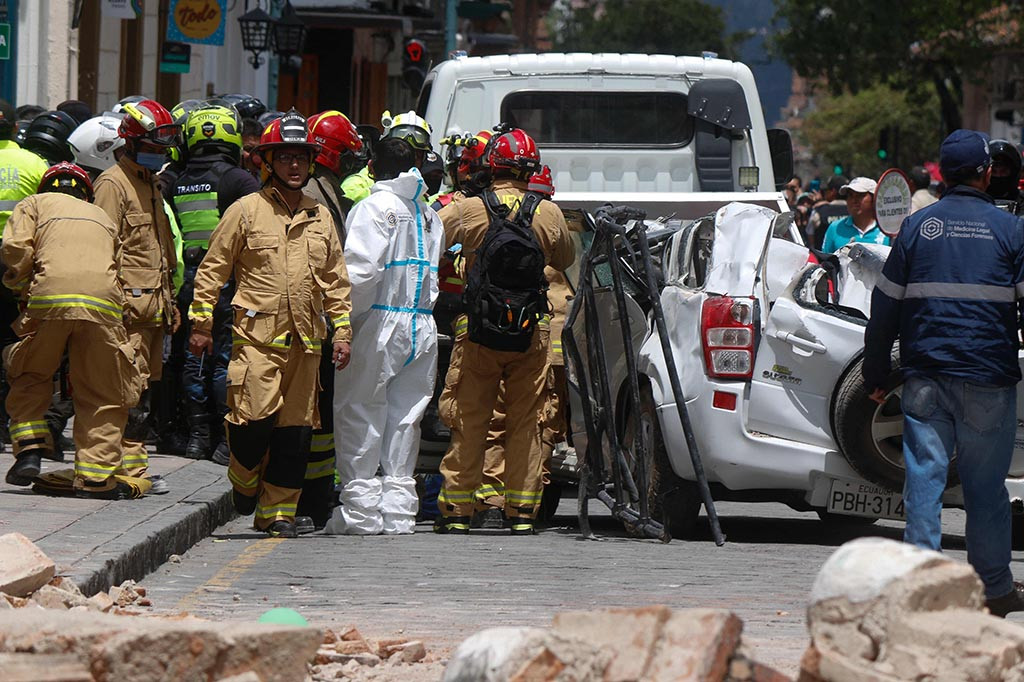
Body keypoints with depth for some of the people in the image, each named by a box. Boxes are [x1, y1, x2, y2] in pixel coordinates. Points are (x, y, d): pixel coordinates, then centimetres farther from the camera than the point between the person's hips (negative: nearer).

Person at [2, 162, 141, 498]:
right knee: (102, 395, 7)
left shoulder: (35, 204, 23)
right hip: (103, 304, 2)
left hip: (49, 298, -1)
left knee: (30, 377, 20)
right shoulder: (103, 217, 33)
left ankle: (29, 448, 5)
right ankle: (95, 476, 0)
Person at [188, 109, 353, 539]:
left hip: (305, 339, 4)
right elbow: (212, 269, 4)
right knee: (255, 416, -15)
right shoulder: (245, 211, 2)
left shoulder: (320, 218, 15)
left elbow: (336, 281, 21)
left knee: (295, 429, 3)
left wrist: (342, 331, 13)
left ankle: (277, 511, 11)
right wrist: (201, 323, 0)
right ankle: (244, 481, 14)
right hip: (257, 336, -4)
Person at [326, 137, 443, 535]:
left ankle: (360, 512, -1)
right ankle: (398, 510, 12)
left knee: (359, 416, 1)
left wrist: (343, 315, -8)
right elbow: (434, 273, 12)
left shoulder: (375, 207, -8)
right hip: (422, 328, 6)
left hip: (380, 323, -6)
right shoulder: (429, 215, 13)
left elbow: (361, 269, -17)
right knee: (404, 420, 11)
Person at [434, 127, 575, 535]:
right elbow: (565, 260, 13)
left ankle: (457, 510, 7)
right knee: (525, 424, 9)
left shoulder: (465, 211, -8)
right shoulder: (548, 214, -2)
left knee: (468, 422, 6)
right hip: (532, 331, 1)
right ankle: (522, 512, 8)